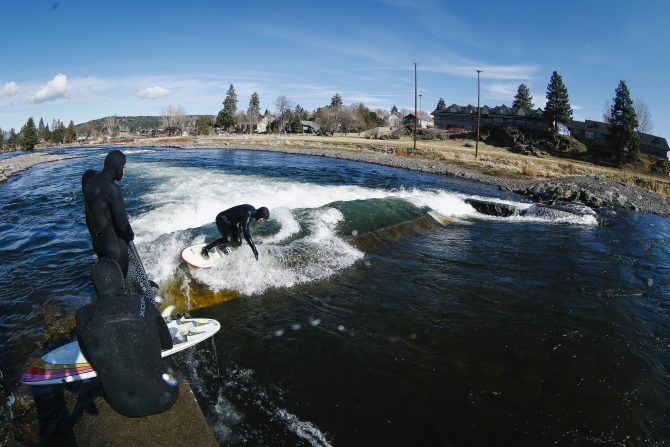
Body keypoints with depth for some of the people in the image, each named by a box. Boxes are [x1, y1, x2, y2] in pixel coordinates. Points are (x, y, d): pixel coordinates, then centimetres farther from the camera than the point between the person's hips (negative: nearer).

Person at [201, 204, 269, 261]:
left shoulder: (253, 211, -7)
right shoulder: (247, 213, -34)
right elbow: (246, 232, -42)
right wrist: (254, 248, -44)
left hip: (232, 223, 9)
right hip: (222, 219, -9)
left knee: (238, 243, -5)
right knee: (227, 239, -31)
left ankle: (223, 245, 20)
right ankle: (206, 249, -17)